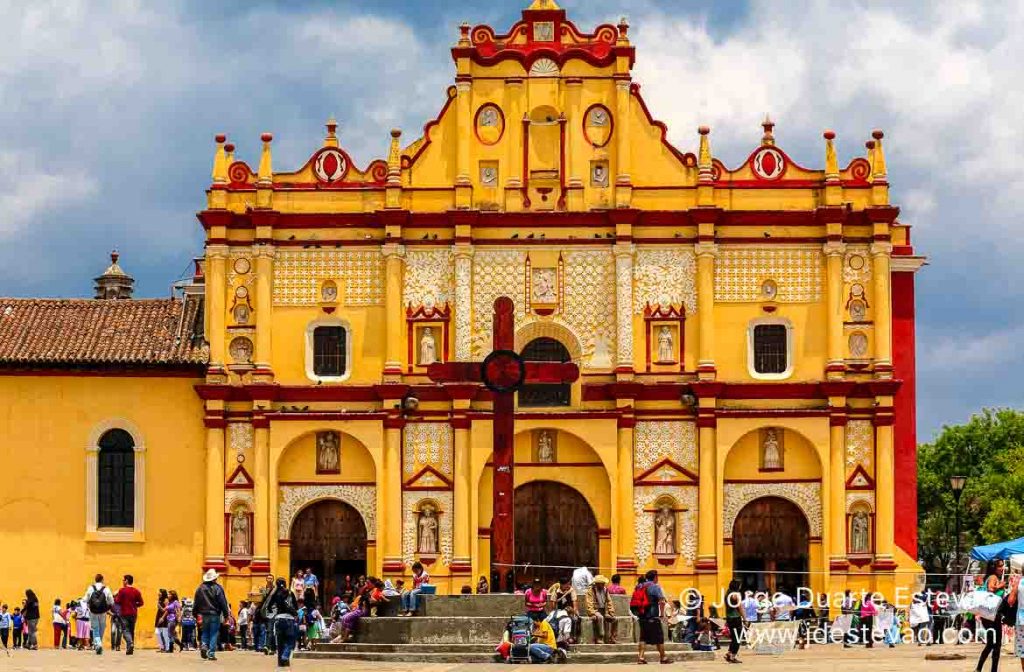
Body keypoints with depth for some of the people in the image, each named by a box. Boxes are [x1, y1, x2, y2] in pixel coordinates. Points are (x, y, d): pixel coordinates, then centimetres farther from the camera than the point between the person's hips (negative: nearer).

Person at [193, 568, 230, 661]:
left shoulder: (200, 588, 3)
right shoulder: (218, 588, -7)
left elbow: (196, 602, 7)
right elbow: (223, 602, -7)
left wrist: (195, 613, 15)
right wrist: (226, 614, -1)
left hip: (204, 614, 3)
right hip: (215, 614, -3)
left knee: (205, 632, 18)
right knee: (214, 634, 2)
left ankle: (204, 645, -7)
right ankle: (211, 653, -2)